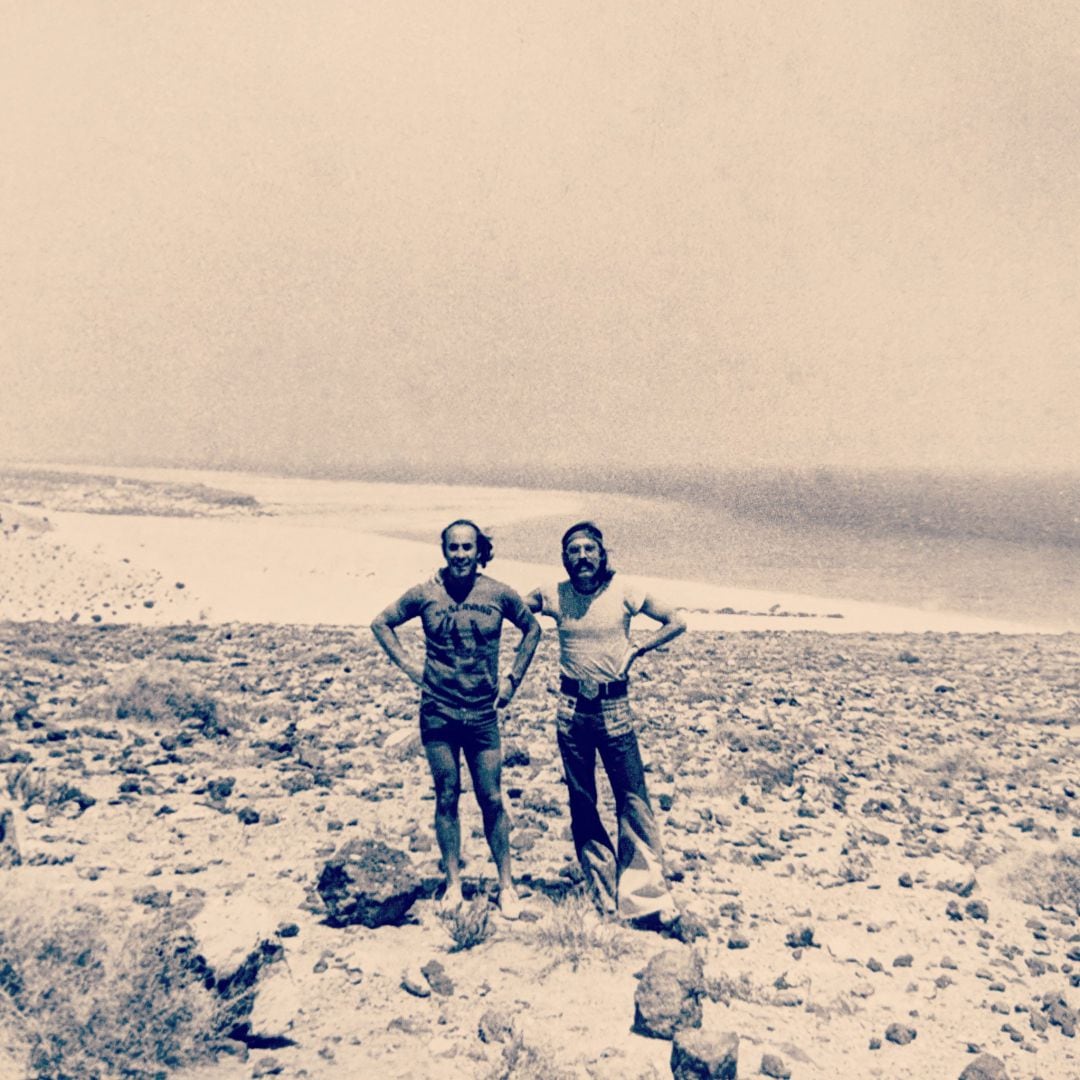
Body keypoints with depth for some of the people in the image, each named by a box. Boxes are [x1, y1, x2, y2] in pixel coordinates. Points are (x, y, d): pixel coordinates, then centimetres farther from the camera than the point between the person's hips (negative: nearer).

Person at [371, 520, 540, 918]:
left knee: (491, 800, 4)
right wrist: (409, 666, 0)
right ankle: (453, 882, 22)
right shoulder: (425, 594, -5)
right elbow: (381, 623, 8)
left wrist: (514, 676, 6)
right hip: (438, 714, 0)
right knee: (446, 798, 8)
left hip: (483, 714, 0)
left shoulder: (499, 594, -4)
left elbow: (532, 629, 13)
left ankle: (506, 885, 17)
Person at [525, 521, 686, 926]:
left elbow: (676, 621, 3)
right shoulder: (554, 596, 0)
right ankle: (603, 893, 21)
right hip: (572, 707, 2)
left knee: (633, 799, -4)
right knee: (581, 804, 8)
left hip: (615, 706, -2)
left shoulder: (622, 592, -4)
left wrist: (636, 649, -5)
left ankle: (645, 894, 4)